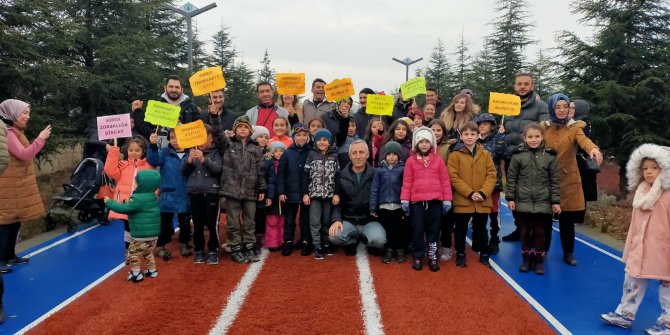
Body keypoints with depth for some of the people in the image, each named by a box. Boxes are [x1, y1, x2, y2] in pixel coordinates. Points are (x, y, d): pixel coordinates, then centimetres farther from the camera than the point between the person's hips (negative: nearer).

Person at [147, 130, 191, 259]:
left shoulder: (190, 153, -2)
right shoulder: (165, 152, -2)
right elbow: (153, 160, -20)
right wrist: (153, 145, -33)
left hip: (184, 195, 1)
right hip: (168, 195, -1)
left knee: (185, 222, 15)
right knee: (165, 222, 8)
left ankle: (184, 244, 33)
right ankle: (160, 246, 23)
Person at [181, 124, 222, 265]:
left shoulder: (215, 152, 2)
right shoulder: (191, 151, 11)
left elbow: (217, 169, -12)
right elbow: (183, 171, 7)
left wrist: (204, 159, -26)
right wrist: (189, 160, -12)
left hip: (211, 192, -3)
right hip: (194, 192, 3)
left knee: (212, 223, -2)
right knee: (197, 224, 8)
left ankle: (213, 251, 12)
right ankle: (199, 250, 21)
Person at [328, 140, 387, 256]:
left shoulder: (375, 175, 0)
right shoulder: (341, 176, 3)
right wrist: (336, 219, -13)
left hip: (370, 221, -1)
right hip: (348, 220, 1)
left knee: (379, 240, -31)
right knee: (334, 236, -28)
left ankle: (368, 242, 8)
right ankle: (352, 242, 7)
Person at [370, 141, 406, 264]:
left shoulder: (403, 169, 1)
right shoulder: (379, 169, 4)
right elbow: (374, 189, 3)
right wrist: (373, 207, 0)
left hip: (399, 206, -1)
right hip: (384, 206, 1)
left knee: (400, 230, 8)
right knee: (387, 230, 10)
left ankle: (400, 250, 23)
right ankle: (389, 250, 23)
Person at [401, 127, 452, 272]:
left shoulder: (438, 160, 5)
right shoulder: (411, 160, 3)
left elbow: (445, 181, 6)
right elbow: (407, 182, 2)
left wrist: (447, 200, 2)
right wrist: (404, 200, -2)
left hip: (435, 200, 1)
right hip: (417, 200, -1)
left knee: (434, 229, 8)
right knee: (417, 230, 5)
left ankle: (433, 257, 19)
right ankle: (417, 257, 17)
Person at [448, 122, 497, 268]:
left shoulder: (485, 154, 6)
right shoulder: (455, 154, -5)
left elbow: (491, 175, 1)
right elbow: (453, 176, -11)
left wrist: (483, 193, -13)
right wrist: (470, 193, -16)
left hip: (482, 201, 3)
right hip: (462, 200, -2)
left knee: (481, 229, 15)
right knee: (461, 229, 9)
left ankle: (484, 255, 28)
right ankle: (460, 255, 23)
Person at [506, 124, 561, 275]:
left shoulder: (550, 155, -2)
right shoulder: (518, 154, -4)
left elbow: (555, 180, 1)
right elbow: (511, 178, 1)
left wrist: (556, 201, -1)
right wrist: (510, 198, -1)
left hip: (542, 202, 0)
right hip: (523, 201, 0)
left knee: (540, 231, 8)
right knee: (525, 231, 10)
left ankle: (539, 260, 21)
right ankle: (526, 259, 24)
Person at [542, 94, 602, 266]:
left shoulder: (574, 128, 0)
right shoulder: (543, 127, 3)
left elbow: (583, 140, -20)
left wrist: (593, 148, -43)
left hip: (568, 180, 0)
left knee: (567, 219, 5)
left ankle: (568, 253, 23)